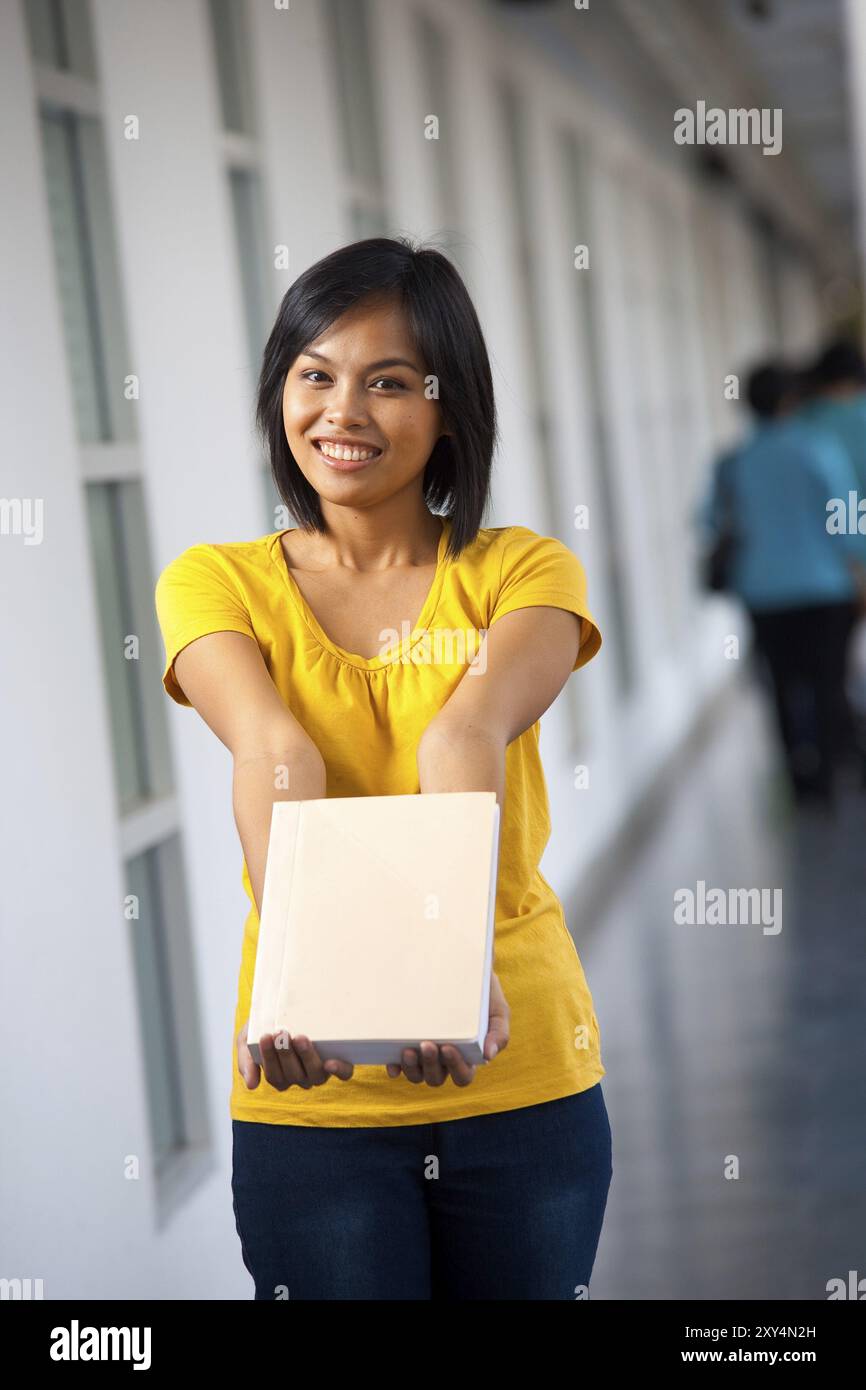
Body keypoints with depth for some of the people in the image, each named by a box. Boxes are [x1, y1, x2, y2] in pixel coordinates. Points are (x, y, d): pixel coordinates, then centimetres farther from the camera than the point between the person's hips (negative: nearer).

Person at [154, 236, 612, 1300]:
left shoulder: (522, 572, 2)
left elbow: (468, 737, -19)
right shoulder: (217, 581, 2)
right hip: (311, 1093, 0)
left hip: (521, 1079, 1)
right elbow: (273, 752, -18)